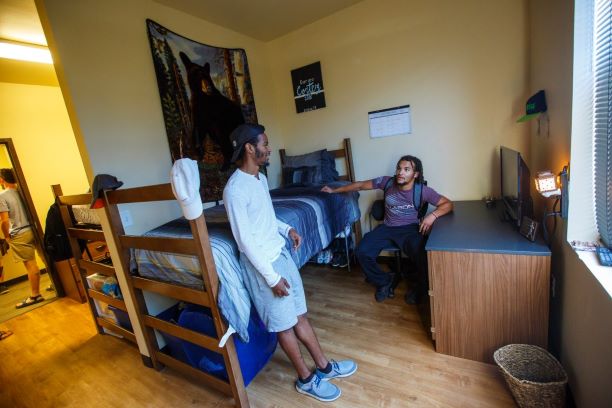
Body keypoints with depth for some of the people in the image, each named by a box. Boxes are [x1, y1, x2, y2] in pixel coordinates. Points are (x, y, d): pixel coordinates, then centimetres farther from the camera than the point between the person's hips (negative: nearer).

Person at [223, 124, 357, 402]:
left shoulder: (260, 178, 7)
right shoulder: (235, 189, -21)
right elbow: (245, 240, -21)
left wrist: (287, 229, 4)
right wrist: (272, 277, -18)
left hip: (280, 253, 8)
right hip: (262, 264, -8)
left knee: (299, 314, 19)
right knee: (284, 324, 11)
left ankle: (324, 366, 37)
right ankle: (307, 379, 33)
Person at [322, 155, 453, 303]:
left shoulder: (423, 191, -11)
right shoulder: (387, 182, -7)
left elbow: (448, 204, -6)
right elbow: (360, 185, 3)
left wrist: (432, 215, -27)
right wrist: (334, 190, 9)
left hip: (410, 229, -2)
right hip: (387, 227, 2)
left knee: (422, 253, -31)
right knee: (362, 252, -19)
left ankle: (420, 289, 3)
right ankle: (384, 281, 9)